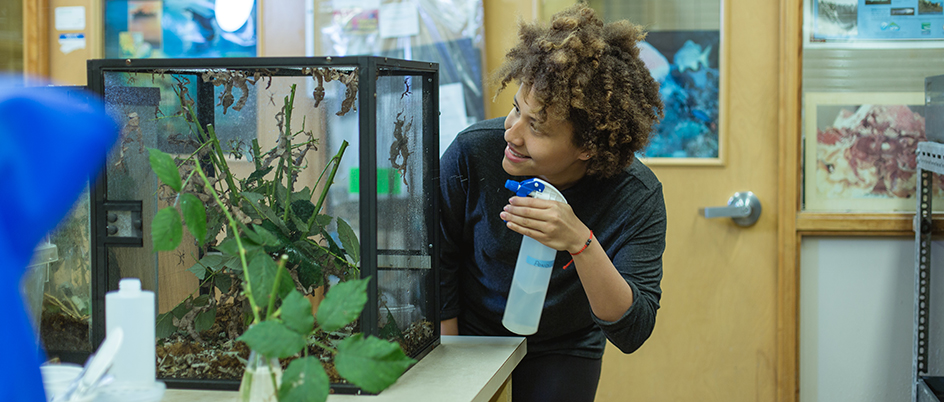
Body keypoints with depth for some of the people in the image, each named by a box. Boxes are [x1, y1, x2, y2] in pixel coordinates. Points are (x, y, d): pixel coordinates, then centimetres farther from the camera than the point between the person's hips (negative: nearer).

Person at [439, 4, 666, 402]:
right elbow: (437, 264, -6)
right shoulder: (473, 152, -21)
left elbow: (632, 333, -28)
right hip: (471, 336, 0)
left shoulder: (637, 196, -23)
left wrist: (582, 244, -41)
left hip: (563, 353, 0)